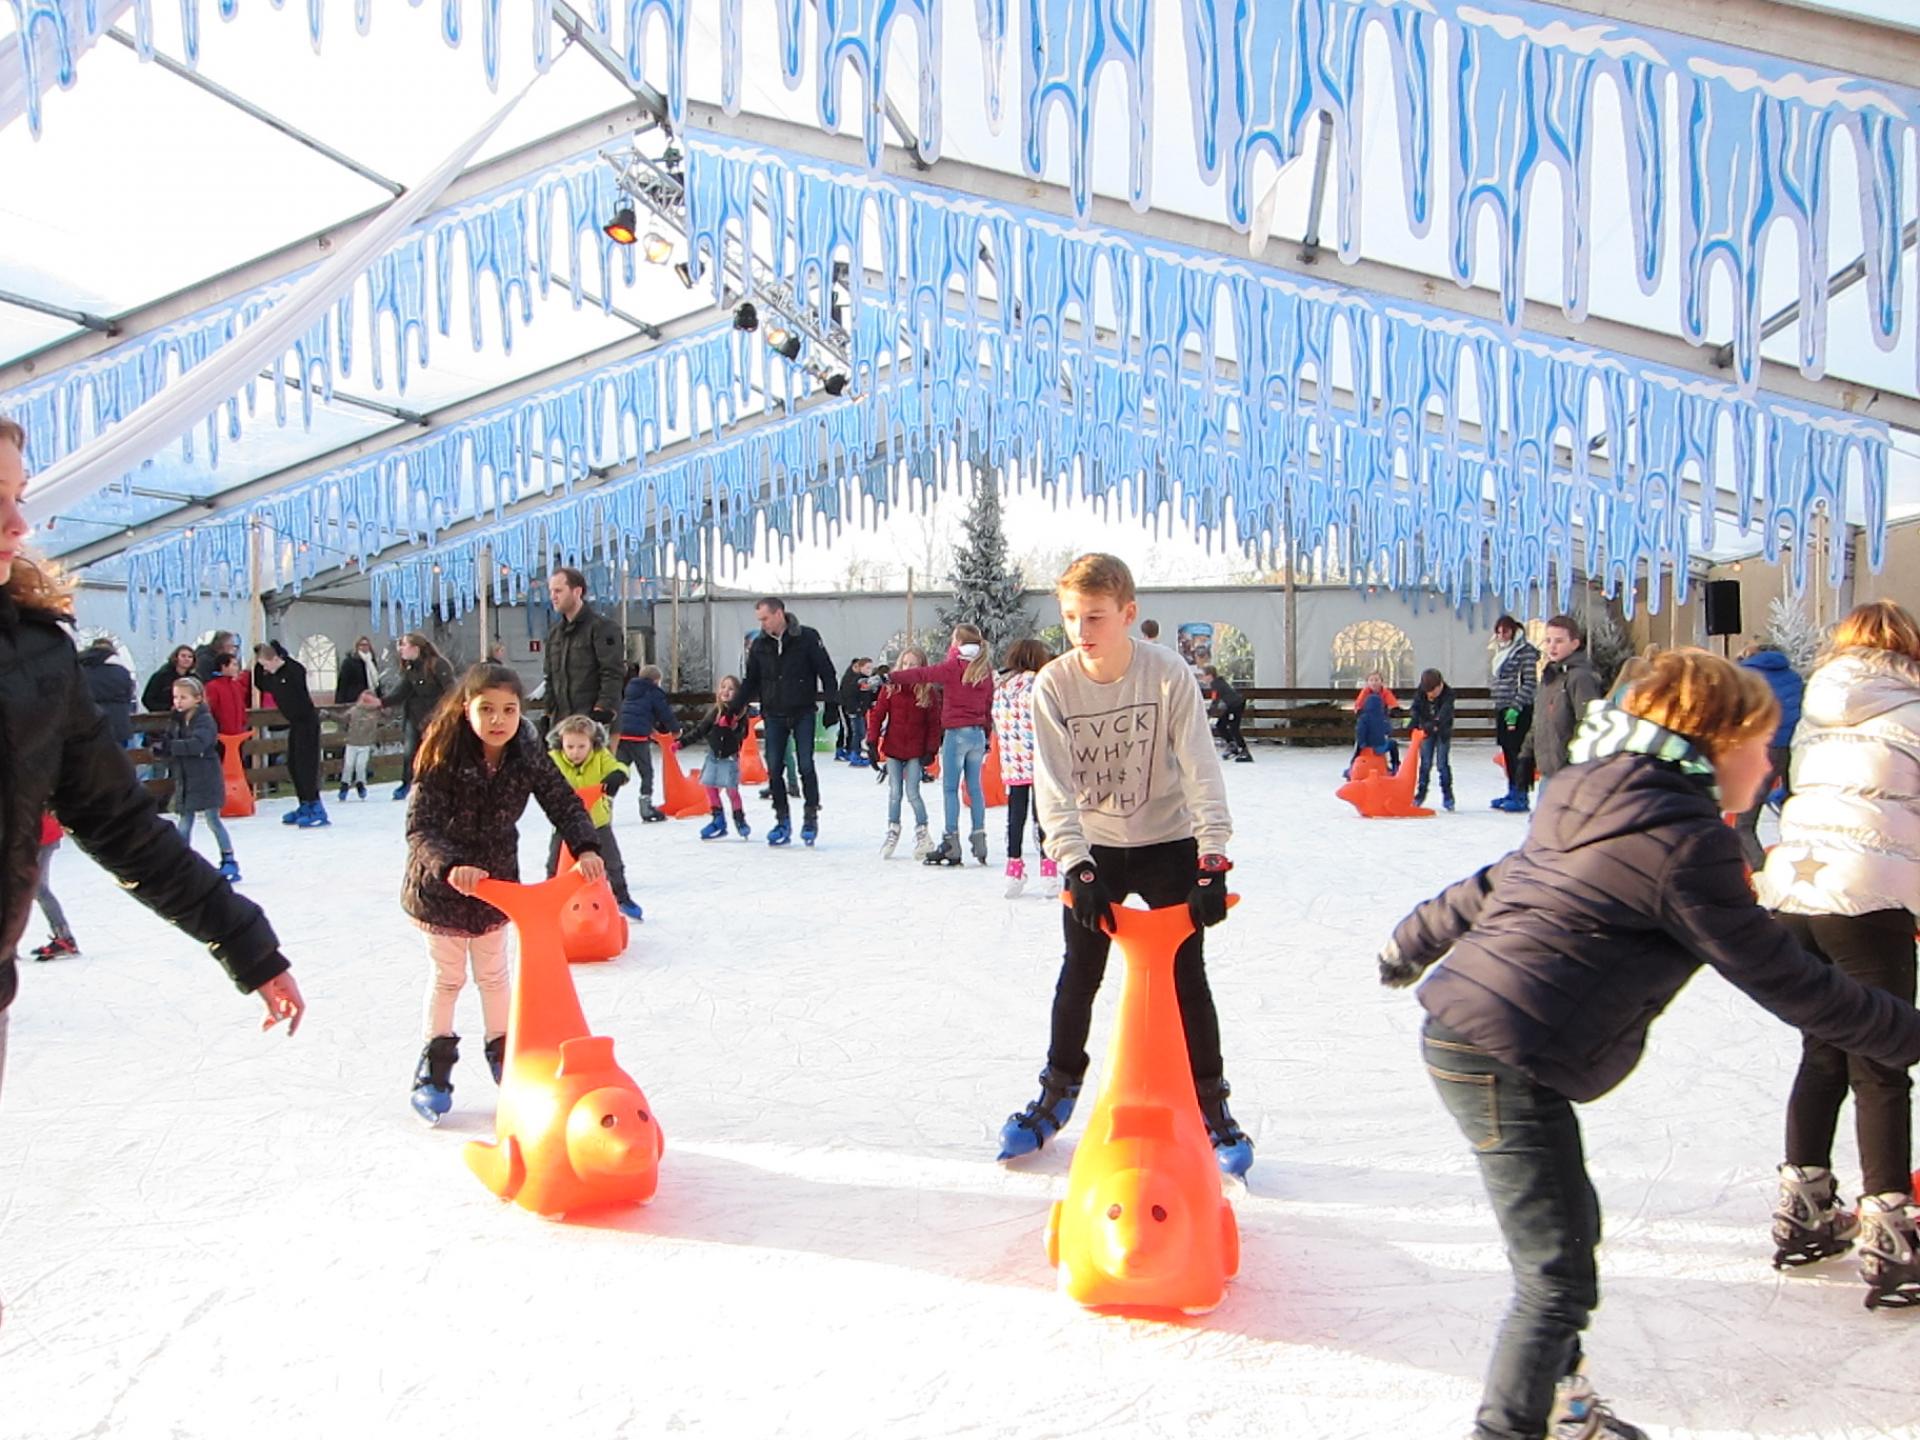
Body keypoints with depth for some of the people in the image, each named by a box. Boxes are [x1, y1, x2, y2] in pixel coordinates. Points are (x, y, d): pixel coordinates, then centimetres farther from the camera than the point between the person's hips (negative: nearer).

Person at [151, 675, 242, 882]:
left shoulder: (205, 720, -11)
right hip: (184, 781, 7)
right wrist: (158, 747, -13)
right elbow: (170, 752, 8)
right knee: (184, 824, 9)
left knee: (213, 820, -4)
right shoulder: (177, 722, 10)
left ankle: (229, 861, 4)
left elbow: (198, 744, -28)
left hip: (206, 780, -7)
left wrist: (169, 746, -31)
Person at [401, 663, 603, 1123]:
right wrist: (451, 866, -48)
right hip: (439, 885, -3)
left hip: (497, 879, 3)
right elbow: (420, 829, -31)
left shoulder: (528, 755, -16)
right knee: (447, 977, 12)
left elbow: (565, 803, -13)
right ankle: (435, 1063, 30)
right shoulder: (443, 759, -27)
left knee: (493, 973, 18)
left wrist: (586, 848, -30)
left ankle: (502, 1051, 35)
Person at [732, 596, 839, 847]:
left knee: (805, 766, -5)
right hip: (774, 715, 4)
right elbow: (750, 681, 13)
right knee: (774, 769, 2)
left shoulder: (807, 638, -7)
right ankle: (782, 820, 12)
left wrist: (831, 705, -7)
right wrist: (734, 709, 6)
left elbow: (827, 673, -4)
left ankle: (810, 817, 8)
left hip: (803, 714, -4)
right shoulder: (759, 645, 4)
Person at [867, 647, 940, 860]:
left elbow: (934, 723, -1)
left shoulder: (929, 691, -4)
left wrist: (931, 751, -6)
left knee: (912, 794, -4)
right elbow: (877, 715, 1)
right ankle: (893, 831, 23)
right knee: (894, 793, 7)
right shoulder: (890, 687, -2)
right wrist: (872, 743, -3)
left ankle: (922, 832, 14)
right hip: (892, 748, 2)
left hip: (915, 752, -2)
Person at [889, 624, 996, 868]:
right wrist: (986, 735, 21)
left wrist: (890, 678, -8)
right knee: (974, 787, 11)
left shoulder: (953, 667, -10)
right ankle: (979, 840, 11)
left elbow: (922, 674, -12)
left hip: (956, 733, -6)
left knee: (950, 788, -2)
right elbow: (989, 705, 14)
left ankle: (951, 844, -4)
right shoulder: (984, 670, 8)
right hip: (978, 733, 6)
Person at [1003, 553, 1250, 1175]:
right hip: (1094, 851, 2)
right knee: (1078, 975, 9)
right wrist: (1077, 868, -28)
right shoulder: (1054, 685, -15)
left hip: (1169, 845, -1)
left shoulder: (1168, 673, -19)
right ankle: (1058, 1092, 29)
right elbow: (1054, 787, -18)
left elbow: (1201, 770, -20)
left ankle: (1212, 1106, 17)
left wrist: (1213, 863, -28)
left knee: (1187, 976, 1)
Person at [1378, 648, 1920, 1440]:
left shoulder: (1603, 804, 13)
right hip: (1505, 1061, -10)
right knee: (1560, 1277, -3)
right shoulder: (1687, 844, -15)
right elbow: (1785, 980, -9)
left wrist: (1412, 947, 35)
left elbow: (1493, 884, 23)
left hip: (1458, 1025, 10)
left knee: (1572, 1222, 23)